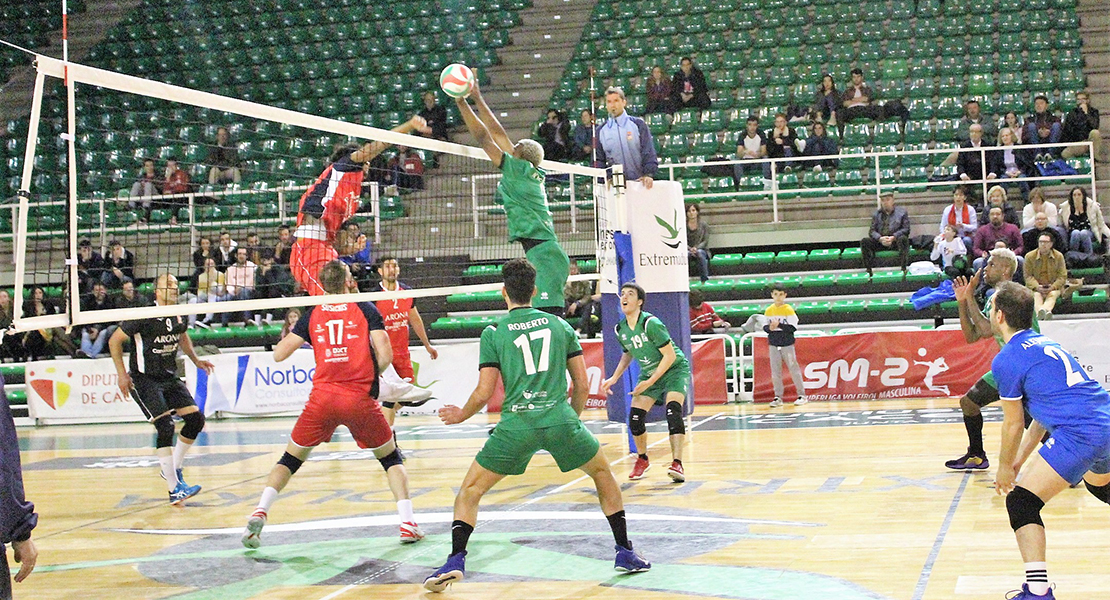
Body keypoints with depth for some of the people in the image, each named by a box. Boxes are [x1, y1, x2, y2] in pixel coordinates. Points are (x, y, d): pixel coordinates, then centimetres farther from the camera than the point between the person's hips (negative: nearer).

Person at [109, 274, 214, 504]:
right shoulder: (144, 315, -16)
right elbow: (114, 340, -9)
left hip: (170, 378, 7)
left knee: (196, 418, -2)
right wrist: (122, 373, -13)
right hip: (143, 380, -7)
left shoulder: (178, 316, 3)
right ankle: (175, 489, -16)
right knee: (165, 426, -18)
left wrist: (196, 360, 14)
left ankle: (173, 469, 17)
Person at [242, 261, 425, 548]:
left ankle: (260, 512, -1)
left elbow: (279, 354, 8)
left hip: (322, 398, 1)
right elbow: (385, 355, -5)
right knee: (390, 457, 16)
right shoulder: (365, 309, 5)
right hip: (360, 399, -1)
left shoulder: (312, 315, 10)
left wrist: (286, 334, 29)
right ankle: (408, 523, 4)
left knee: (291, 458, 16)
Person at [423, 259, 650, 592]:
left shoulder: (493, 333, 7)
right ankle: (625, 553, 23)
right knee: (603, 474, 25)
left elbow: (484, 393, 4)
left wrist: (460, 415, 23)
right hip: (560, 419, 2)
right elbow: (582, 384, 14)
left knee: (470, 491, 13)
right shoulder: (560, 325, 14)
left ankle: (455, 561, -4)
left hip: (516, 424, -2)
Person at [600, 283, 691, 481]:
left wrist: (649, 382, -23)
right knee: (635, 417, -6)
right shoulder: (620, 329, -5)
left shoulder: (650, 323, -26)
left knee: (673, 410, -27)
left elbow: (670, 355, -24)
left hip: (675, 369, -6)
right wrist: (614, 378, 6)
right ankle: (642, 459, 20)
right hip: (648, 373, 6)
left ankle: (677, 464, -29)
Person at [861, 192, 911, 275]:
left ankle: (903, 269, -40)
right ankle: (869, 270, -28)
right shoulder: (876, 214, 16)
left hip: (896, 241, -3)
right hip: (880, 242, 3)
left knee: (903, 239, -36)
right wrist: (880, 239, -17)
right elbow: (872, 231, 7)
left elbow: (906, 229, -1)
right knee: (864, 241, -22)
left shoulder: (901, 212, 9)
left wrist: (893, 237, -18)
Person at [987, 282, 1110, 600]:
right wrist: (1020, 460, 30)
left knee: (1021, 502, -5)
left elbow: (1013, 424, 2)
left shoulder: (1006, 359, -5)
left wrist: (1005, 468, 17)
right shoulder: (1045, 344, 21)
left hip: (1080, 435, -9)